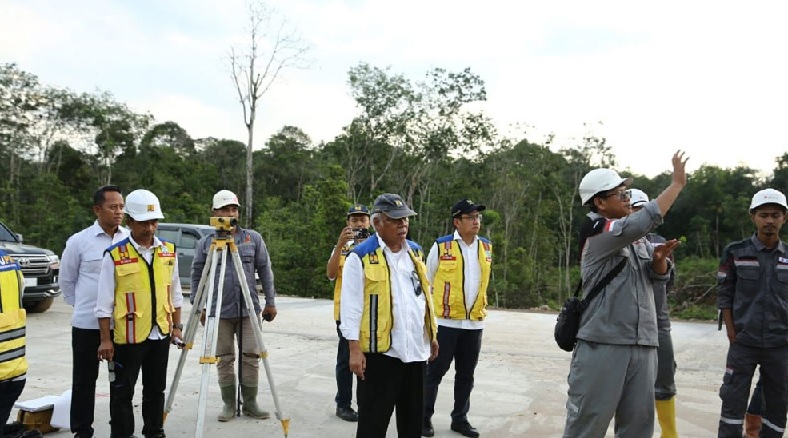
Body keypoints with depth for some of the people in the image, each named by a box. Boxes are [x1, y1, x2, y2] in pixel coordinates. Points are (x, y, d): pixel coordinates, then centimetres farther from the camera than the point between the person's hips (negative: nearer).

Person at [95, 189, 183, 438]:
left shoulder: (168, 252, 4)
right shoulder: (115, 256, -10)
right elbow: (105, 302, -7)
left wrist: (176, 326, 10)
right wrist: (105, 340, -8)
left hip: (160, 334, 4)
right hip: (127, 336, -4)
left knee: (156, 389, 16)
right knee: (122, 392, 6)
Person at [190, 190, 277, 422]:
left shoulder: (254, 238, 5)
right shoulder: (205, 243, 5)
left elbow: (265, 271, 7)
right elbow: (196, 276, 10)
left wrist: (270, 301, 4)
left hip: (249, 309, 0)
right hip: (219, 311, 0)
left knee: (251, 356, 2)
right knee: (224, 359, 5)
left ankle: (250, 403, 15)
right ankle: (229, 404, 18)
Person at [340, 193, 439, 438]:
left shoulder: (415, 252, 12)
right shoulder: (361, 257, -9)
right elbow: (351, 305, -11)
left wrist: (433, 335, 17)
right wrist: (355, 349, -15)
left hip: (415, 348, 6)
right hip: (380, 351, -6)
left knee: (413, 417, 17)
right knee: (374, 418, 3)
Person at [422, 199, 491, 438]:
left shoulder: (486, 247, 6)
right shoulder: (441, 246, -8)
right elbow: (427, 282, 1)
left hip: (474, 322, 4)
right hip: (445, 321, -4)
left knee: (466, 374, 13)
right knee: (435, 371, 4)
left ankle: (460, 419, 26)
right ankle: (424, 418, 17)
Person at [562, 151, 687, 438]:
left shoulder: (636, 237, 15)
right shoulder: (596, 231, -10)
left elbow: (659, 275, 15)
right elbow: (644, 221, -23)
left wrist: (659, 257, -8)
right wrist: (677, 183, -13)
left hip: (643, 346, 8)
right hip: (603, 343, -7)